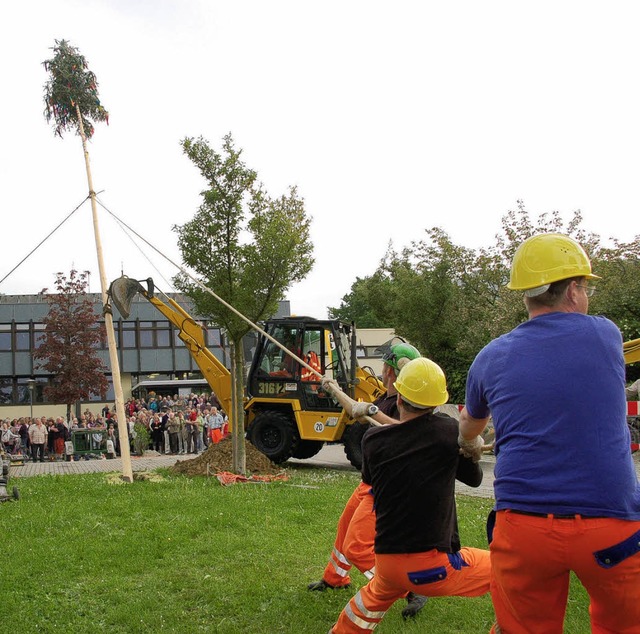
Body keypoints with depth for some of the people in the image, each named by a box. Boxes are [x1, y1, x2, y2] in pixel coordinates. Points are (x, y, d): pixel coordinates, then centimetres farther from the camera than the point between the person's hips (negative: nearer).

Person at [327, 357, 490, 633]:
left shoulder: (372, 439, -3)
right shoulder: (449, 430, -10)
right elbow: (474, 478, 7)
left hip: (387, 564, 5)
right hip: (433, 567, -4)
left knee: (378, 594, 37)